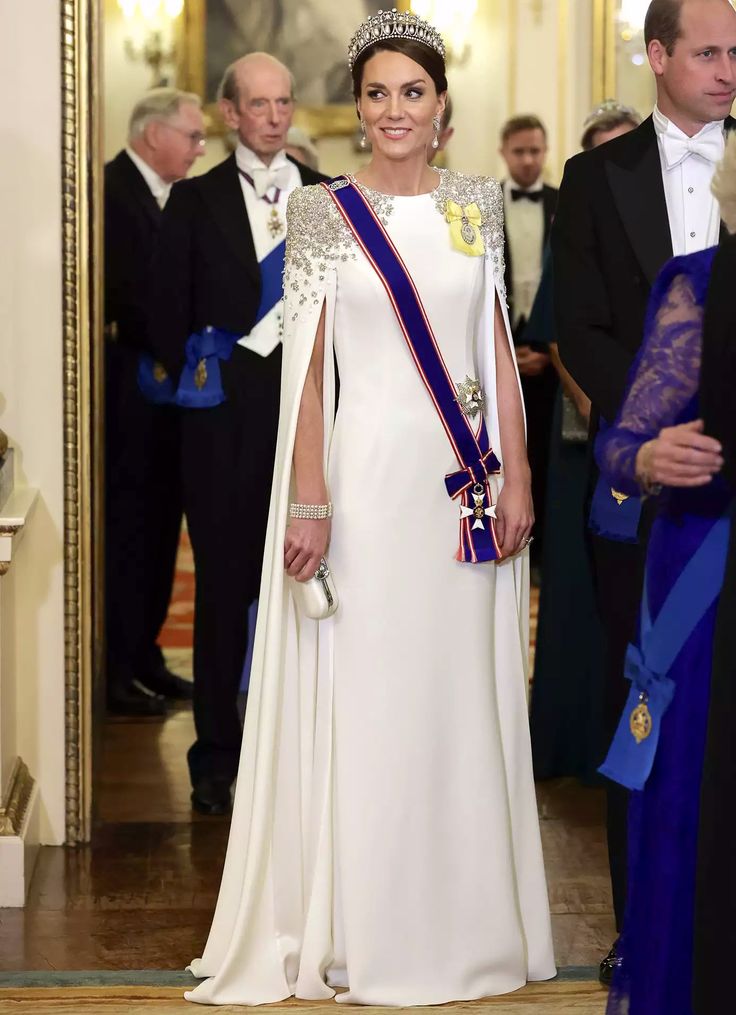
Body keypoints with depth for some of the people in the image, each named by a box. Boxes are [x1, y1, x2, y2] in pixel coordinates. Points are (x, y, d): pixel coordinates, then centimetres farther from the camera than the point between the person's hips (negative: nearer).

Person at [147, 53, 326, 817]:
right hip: (226, 410, -1)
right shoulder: (197, 200, 5)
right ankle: (217, 756, 12)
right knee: (225, 582, 4)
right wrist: (195, 376, 1)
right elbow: (167, 310, 6)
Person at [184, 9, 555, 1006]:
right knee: (368, 697, 1)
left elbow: (500, 350, 9)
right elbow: (307, 365, -5)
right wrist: (308, 502, -10)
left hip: (468, 479, 3)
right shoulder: (326, 213, -1)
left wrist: (517, 474, 2)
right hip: (370, 473, -3)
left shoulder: (477, 204, 8)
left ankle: (465, 916, 22)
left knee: (466, 696, 9)